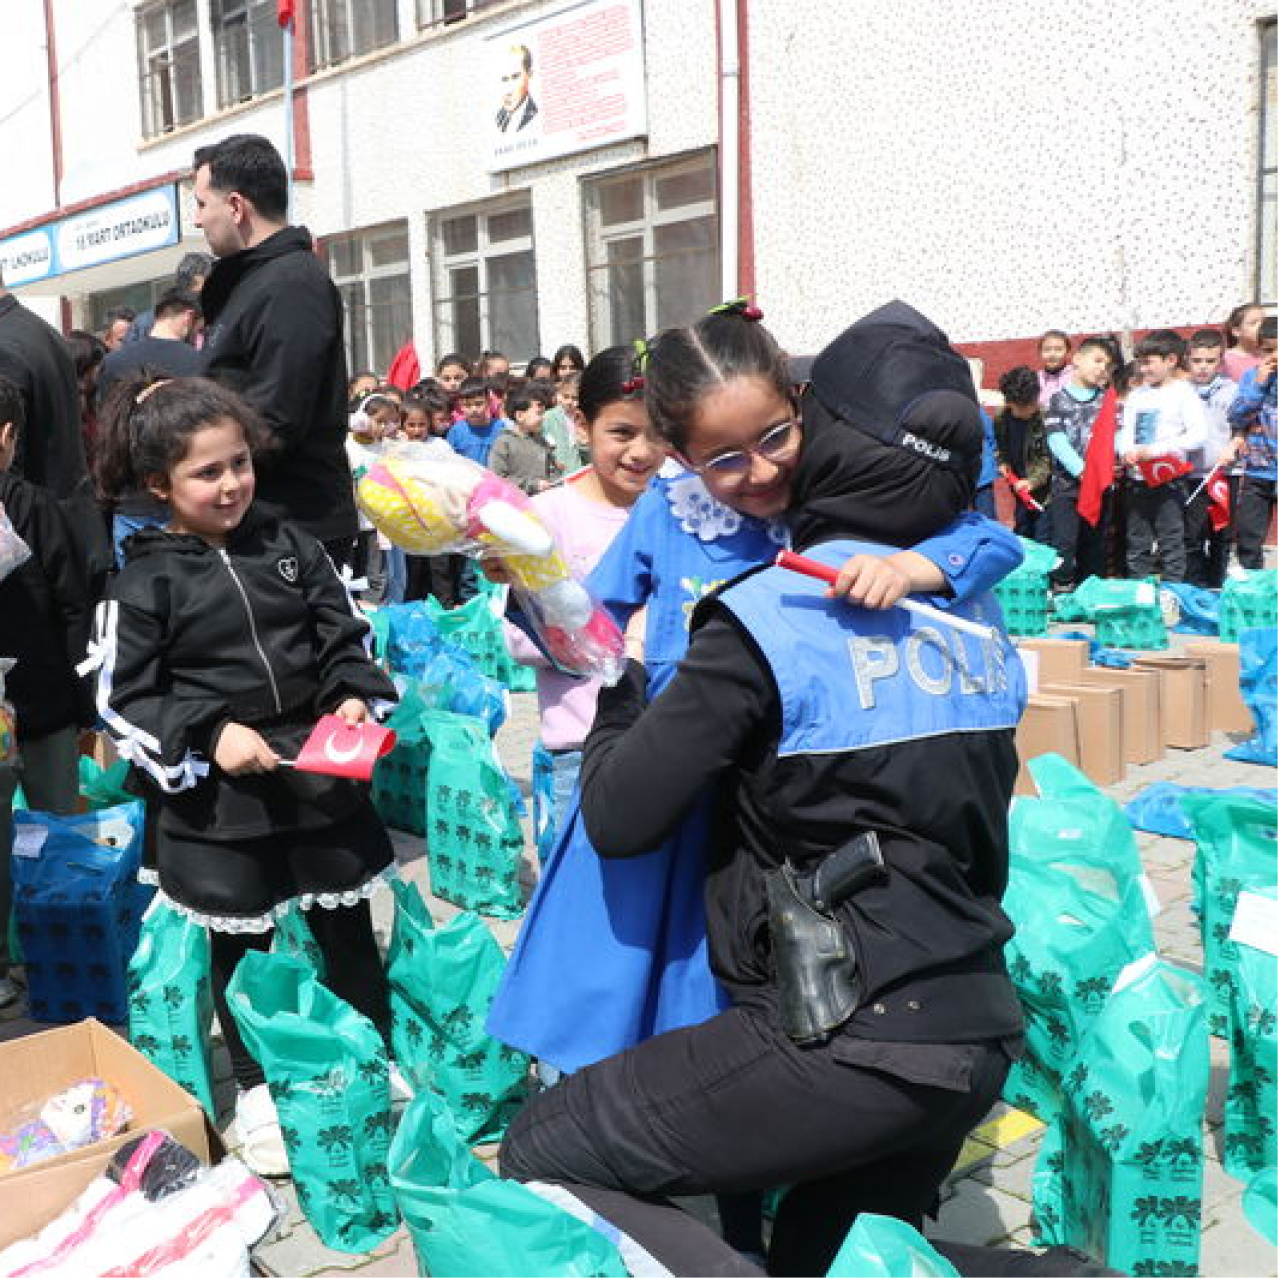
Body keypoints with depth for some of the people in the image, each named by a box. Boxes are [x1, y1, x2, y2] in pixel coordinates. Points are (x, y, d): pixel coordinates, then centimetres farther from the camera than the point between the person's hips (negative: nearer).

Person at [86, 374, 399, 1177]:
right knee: (241, 948, 14)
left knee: (348, 931, 16)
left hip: (321, 773, 3)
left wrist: (356, 696, -10)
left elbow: (345, 635, 8)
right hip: (217, 796, -3)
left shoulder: (289, 545, 1)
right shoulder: (146, 580, -8)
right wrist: (208, 734, -19)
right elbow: (123, 699, -7)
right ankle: (258, 1091, 33)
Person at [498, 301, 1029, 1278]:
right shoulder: (978, 616, 8)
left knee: (540, 1159, 2)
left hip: (848, 1047, -8)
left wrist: (620, 687, 5)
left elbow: (620, 818, -11)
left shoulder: (771, 615, -15)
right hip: (982, 1032, 8)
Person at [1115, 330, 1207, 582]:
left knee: (1171, 542, -1)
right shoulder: (1136, 395, 12)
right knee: (1136, 543, 12)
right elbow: (1124, 431, 14)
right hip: (1137, 479, 6)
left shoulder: (1183, 393, -6)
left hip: (1168, 478, -6)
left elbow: (1198, 435, -15)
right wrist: (1126, 451, -10)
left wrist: (1155, 450, -20)